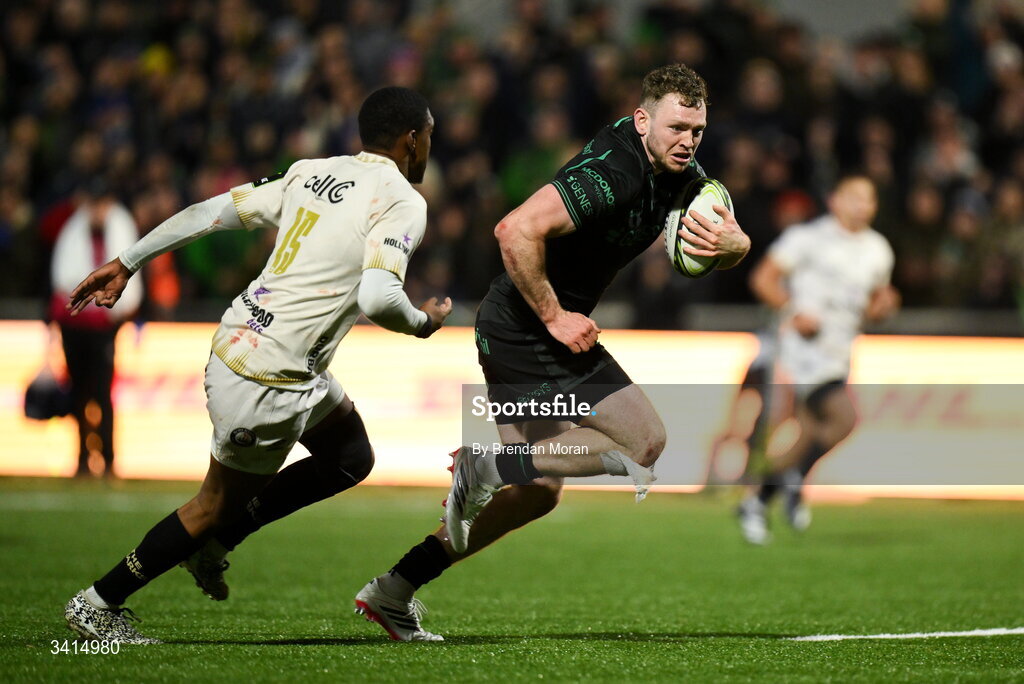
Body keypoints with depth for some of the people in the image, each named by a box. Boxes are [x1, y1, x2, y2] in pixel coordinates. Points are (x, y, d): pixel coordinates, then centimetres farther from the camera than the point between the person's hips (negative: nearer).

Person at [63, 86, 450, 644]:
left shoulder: (312, 173, 10)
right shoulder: (401, 201, -12)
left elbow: (212, 211, 8)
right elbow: (377, 297, -26)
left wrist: (125, 264, 12)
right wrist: (422, 322, -4)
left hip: (239, 341, 8)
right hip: (269, 378, -8)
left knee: (351, 458, 23)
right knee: (222, 502, 10)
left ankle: (216, 536, 24)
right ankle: (98, 605, 19)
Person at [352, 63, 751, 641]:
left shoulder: (679, 172, 5)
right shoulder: (612, 174, -25)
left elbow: (739, 244, 12)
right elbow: (517, 231, -33)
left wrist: (727, 242, -13)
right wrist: (554, 317, -25)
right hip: (527, 329, -10)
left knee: (538, 493, 14)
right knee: (645, 442, -11)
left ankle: (392, 592, 17)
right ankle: (488, 465, -7)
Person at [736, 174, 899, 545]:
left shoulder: (877, 250, 13)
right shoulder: (808, 238, -7)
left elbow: (873, 304, 24)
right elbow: (763, 279, -6)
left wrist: (882, 305, 1)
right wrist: (794, 312, -19)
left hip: (838, 353, 7)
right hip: (804, 345, -7)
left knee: (810, 437, 8)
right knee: (844, 418, -20)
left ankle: (757, 502, 23)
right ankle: (794, 479, -3)